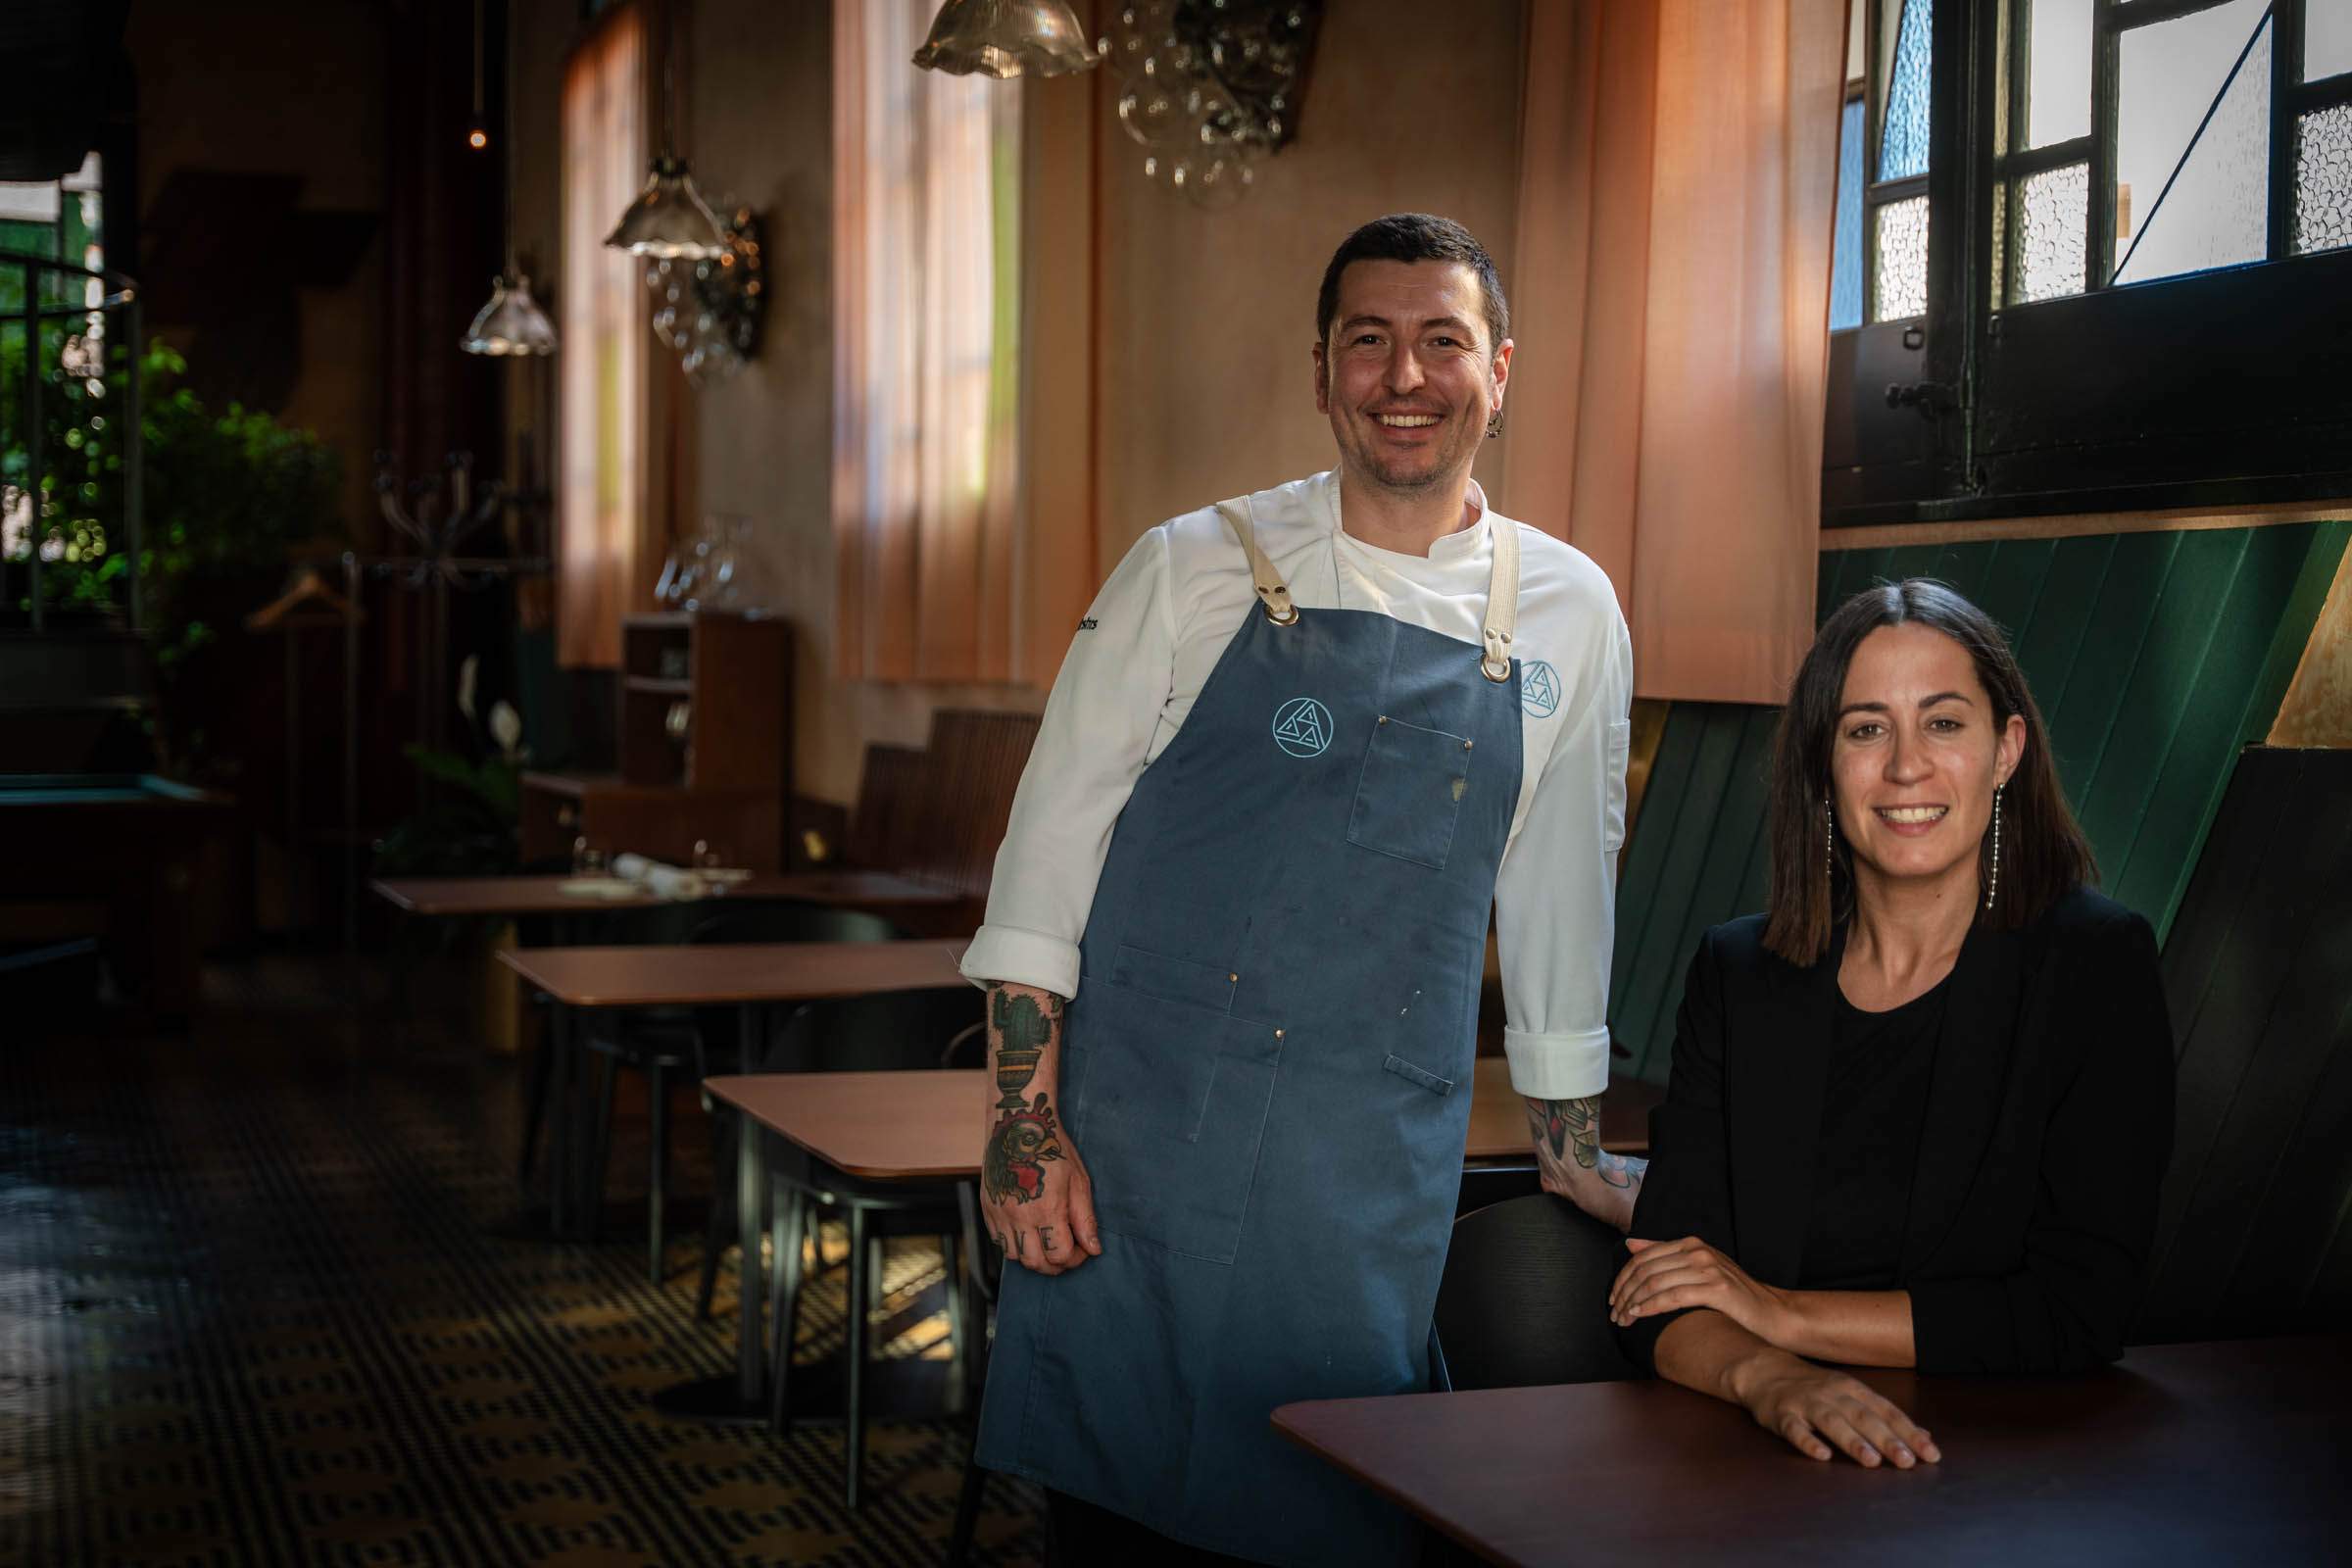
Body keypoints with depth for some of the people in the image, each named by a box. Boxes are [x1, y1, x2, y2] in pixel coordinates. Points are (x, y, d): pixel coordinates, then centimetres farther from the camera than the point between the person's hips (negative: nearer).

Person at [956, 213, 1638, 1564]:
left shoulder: (1568, 613, 6)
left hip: (1376, 1187, 1)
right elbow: (1051, 844, -1)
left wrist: (1575, 1150, 21)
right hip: (1134, 1148, -1)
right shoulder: (1199, 570, 0)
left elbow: (1560, 893, 15)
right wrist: (1024, 1123, -7)